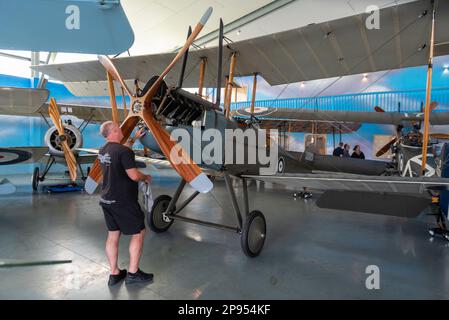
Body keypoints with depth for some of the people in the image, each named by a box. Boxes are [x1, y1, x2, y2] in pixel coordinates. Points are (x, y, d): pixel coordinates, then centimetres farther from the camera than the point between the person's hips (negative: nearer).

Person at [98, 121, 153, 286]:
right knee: (138, 233, 6)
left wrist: (134, 138, 31)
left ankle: (114, 273, 24)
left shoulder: (103, 150, 8)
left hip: (107, 200, 9)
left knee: (113, 234, 15)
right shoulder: (125, 152, -20)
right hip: (123, 201, -8)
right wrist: (146, 177, -2)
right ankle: (133, 273, 12)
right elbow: (134, 175, -21)